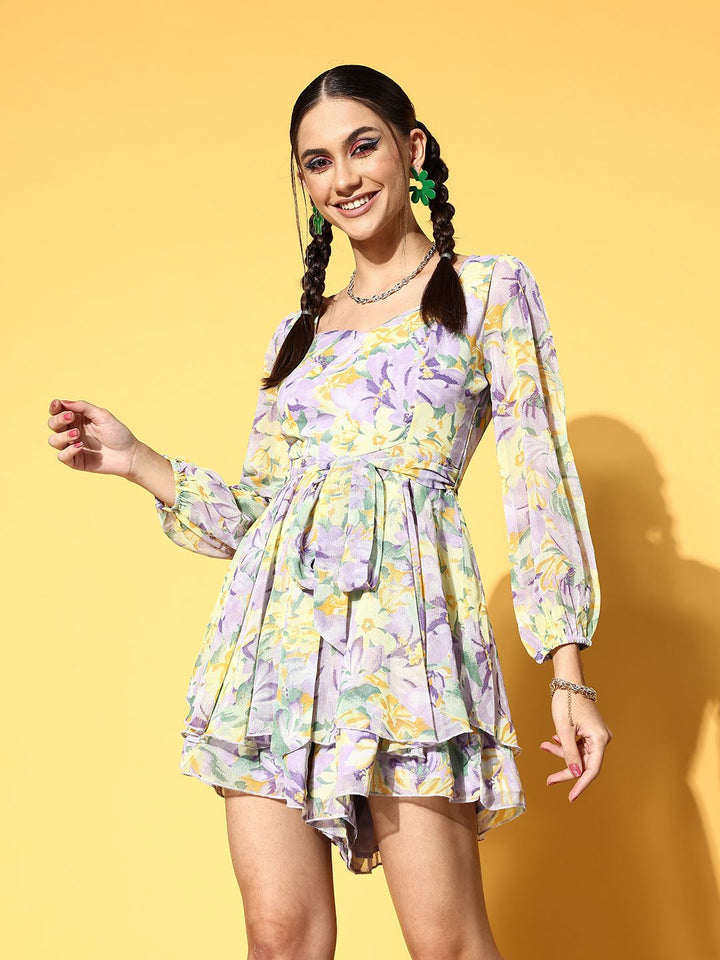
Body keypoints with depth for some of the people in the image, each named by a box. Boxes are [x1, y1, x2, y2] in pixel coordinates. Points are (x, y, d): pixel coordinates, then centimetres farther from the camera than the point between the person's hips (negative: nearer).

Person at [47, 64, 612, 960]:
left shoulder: (490, 290, 8)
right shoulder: (298, 330, 20)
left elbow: (537, 484, 2)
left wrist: (568, 674, -5)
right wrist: (133, 461, 8)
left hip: (405, 616, -4)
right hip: (274, 633, 5)